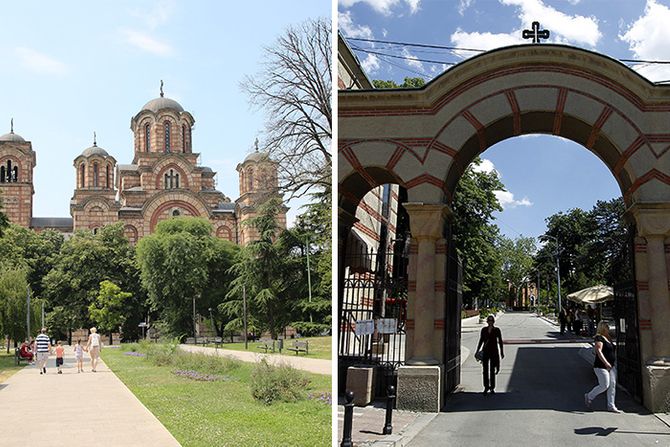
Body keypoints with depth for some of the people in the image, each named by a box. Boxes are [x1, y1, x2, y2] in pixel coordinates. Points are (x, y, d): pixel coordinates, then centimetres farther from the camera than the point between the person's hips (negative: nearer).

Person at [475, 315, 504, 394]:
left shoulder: (497, 330, -1)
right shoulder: (484, 330, 5)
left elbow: (500, 341, 3)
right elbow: (481, 341, 11)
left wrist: (501, 352, 0)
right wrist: (477, 351, 9)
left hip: (494, 351, -2)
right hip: (485, 351, 2)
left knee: (492, 370, 0)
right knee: (485, 370, 2)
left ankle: (492, 388, 8)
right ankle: (486, 387, 14)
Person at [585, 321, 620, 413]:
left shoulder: (608, 338, 14)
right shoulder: (599, 338, -14)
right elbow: (598, 351, -26)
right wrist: (605, 362, -36)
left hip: (611, 366, 9)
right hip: (601, 366, -9)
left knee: (612, 385, 3)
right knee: (604, 385, -9)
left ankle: (611, 406, 8)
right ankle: (589, 396, 12)